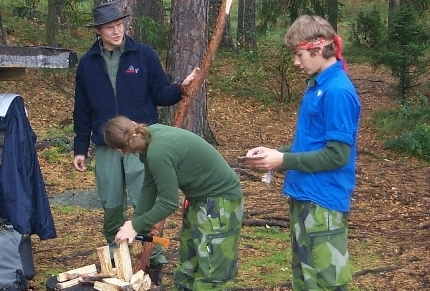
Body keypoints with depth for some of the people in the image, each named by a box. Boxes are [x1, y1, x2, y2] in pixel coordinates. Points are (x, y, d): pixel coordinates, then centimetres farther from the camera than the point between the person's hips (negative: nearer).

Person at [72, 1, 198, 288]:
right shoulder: (88, 63, 5)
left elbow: (160, 95, -1)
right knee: (112, 205, 9)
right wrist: (80, 149, 9)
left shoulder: (145, 55, -2)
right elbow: (82, 111, 9)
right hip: (106, 146, 3)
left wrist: (181, 88, -21)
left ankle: (156, 256, 8)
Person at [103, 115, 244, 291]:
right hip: (201, 198, 10)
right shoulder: (152, 134, -5)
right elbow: (149, 187, 2)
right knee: (187, 264, 16)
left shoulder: (158, 153, -31)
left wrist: (136, 225, -10)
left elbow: (169, 204, -22)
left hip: (221, 200, -10)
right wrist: (135, 223, 0)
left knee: (209, 272, -7)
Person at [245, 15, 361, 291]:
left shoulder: (338, 91, -18)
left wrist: (284, 160, -16)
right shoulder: (317, 85, 10)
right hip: (304, 196, 10)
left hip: (324, 202, -10)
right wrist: (276, 152, 4)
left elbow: (337, 155, -21)